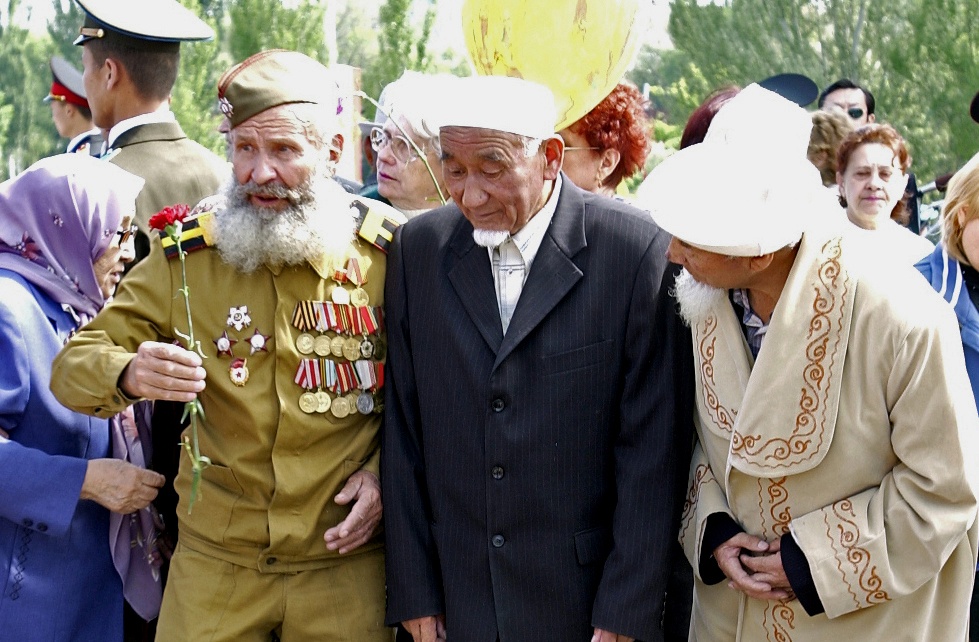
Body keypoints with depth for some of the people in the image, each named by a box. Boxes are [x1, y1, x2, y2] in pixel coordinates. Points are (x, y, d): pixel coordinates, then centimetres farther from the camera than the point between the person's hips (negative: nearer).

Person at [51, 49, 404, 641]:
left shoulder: (387, 249, -6)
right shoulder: (188, 253, -3)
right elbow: (72, 367, -1)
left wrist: (386, 470, -10)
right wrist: (130, 374, -24)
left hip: (344, 562, -1)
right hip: (214, 565, 1)